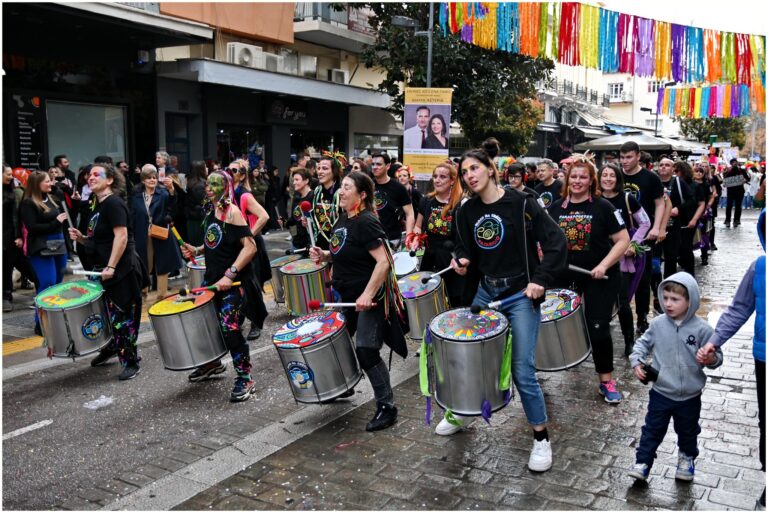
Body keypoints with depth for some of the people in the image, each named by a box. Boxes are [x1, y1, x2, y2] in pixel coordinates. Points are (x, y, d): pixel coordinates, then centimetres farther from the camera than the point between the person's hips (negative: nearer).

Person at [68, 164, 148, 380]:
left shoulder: (113, 203, -14)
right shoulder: (99, 205, 15)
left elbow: (121, 236, -23)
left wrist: (111, 267, -27)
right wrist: (81, 238, 5)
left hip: (121, 271, -9)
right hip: (104, 270, 10)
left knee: (122, 317, -3)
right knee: (108, 313, 19)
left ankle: (131, 362, 7)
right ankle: (111, 347, 36)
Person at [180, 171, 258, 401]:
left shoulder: (232, 212, -15)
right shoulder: (211, 212, 11)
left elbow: (250, 247, -22)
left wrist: (230, 275, -27)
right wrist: (196, 250, 7)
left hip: (233, 281, -9)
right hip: (212, 277, 9)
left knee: (229, 328, -12)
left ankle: (245, 378, 2)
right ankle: (213, 363, 41)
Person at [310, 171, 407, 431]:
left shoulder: (366, 222, -19)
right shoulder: (342, 219, 8)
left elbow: (383, 261, -26)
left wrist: (367, 295, -32)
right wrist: (324, 255, 2)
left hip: (369, 296, -9)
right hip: (347, 293, 10)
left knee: (365, 351, -12)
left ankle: (387, 406, 2)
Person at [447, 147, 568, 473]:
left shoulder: (520, 203, -11)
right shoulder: (467, 211, 4)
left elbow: (555, 241, -13)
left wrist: (541, 279, -18)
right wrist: (462, 262, -8)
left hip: (521, 294, -5)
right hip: (486, 292, 6)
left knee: (522, 370, -8)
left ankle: (541, 437, 10)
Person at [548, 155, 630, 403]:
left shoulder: (602, 206, -8)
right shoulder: (556, 208, 4)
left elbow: (623, 240, -10)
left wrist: (604, 265, -20)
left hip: (600, 278, -3)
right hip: (566, 276, 4)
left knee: (598, 328, -3)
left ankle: (606, 380, 11)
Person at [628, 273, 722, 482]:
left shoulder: (702, 329, -16)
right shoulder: (658, 324, -10)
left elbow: (716, 355, -7)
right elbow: (643, 343, 5)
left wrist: (712, 359, -29)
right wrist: (637, 362, -8)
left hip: (689, 396, 0)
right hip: (660, 393, 1)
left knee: (687, 431, 22)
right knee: (652, 430, 10)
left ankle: (686, 458, 47)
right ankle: (643, 463, 23)